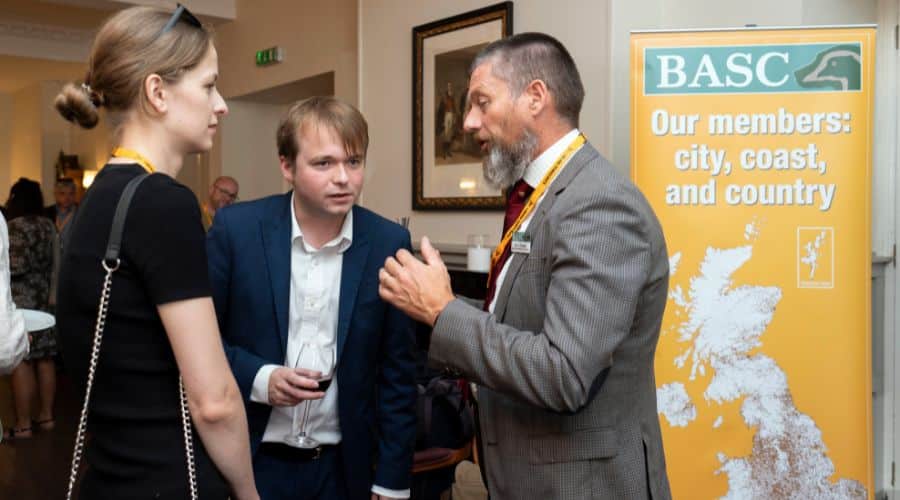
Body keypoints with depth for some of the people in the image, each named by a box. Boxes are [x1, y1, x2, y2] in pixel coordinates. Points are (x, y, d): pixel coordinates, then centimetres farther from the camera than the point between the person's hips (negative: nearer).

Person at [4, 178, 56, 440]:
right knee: (44, 358, 11)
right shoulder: (48, 225, 12)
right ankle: (46, 415, 17)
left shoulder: (18, 226, -13)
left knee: (21, 361, -4)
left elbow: (16, 265, -18)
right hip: (45, 299, 8)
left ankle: (23, 425, 0)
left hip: (21, 302, -8)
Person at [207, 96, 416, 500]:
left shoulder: (388, 243, -7)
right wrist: (258, 378, -18)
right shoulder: (236, 228, -10)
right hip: (252, 461, -1)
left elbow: (396, 372, -2)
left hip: (343, 466, 2)